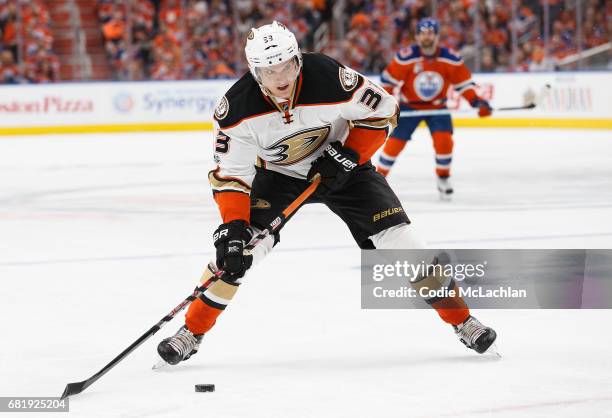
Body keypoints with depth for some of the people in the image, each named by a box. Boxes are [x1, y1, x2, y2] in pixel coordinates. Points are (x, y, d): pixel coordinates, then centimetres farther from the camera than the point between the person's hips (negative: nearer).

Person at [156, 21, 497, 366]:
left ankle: (461, 319, 5)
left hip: (342, 165, -1)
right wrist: (233, 226, -30)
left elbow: (383, 110, -16)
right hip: (277, 173, 1)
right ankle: (192, 332, -1)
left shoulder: (331, 80, -33)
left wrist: (350, 154, -23)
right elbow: (230, 174, -19)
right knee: (242, 244, -17)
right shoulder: (238, 107, -27)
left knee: (396, 239, -10)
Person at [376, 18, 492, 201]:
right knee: (395, 142, -7)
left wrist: (477, 101, -17)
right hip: (409, 106, -1)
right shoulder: (406, 57, -21)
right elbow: (388, 80, -11)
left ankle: (443, 179, 3)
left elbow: (463, 83, -5)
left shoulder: (451, 59, -15)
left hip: (437, 106, 1)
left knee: (444, 140, -17)